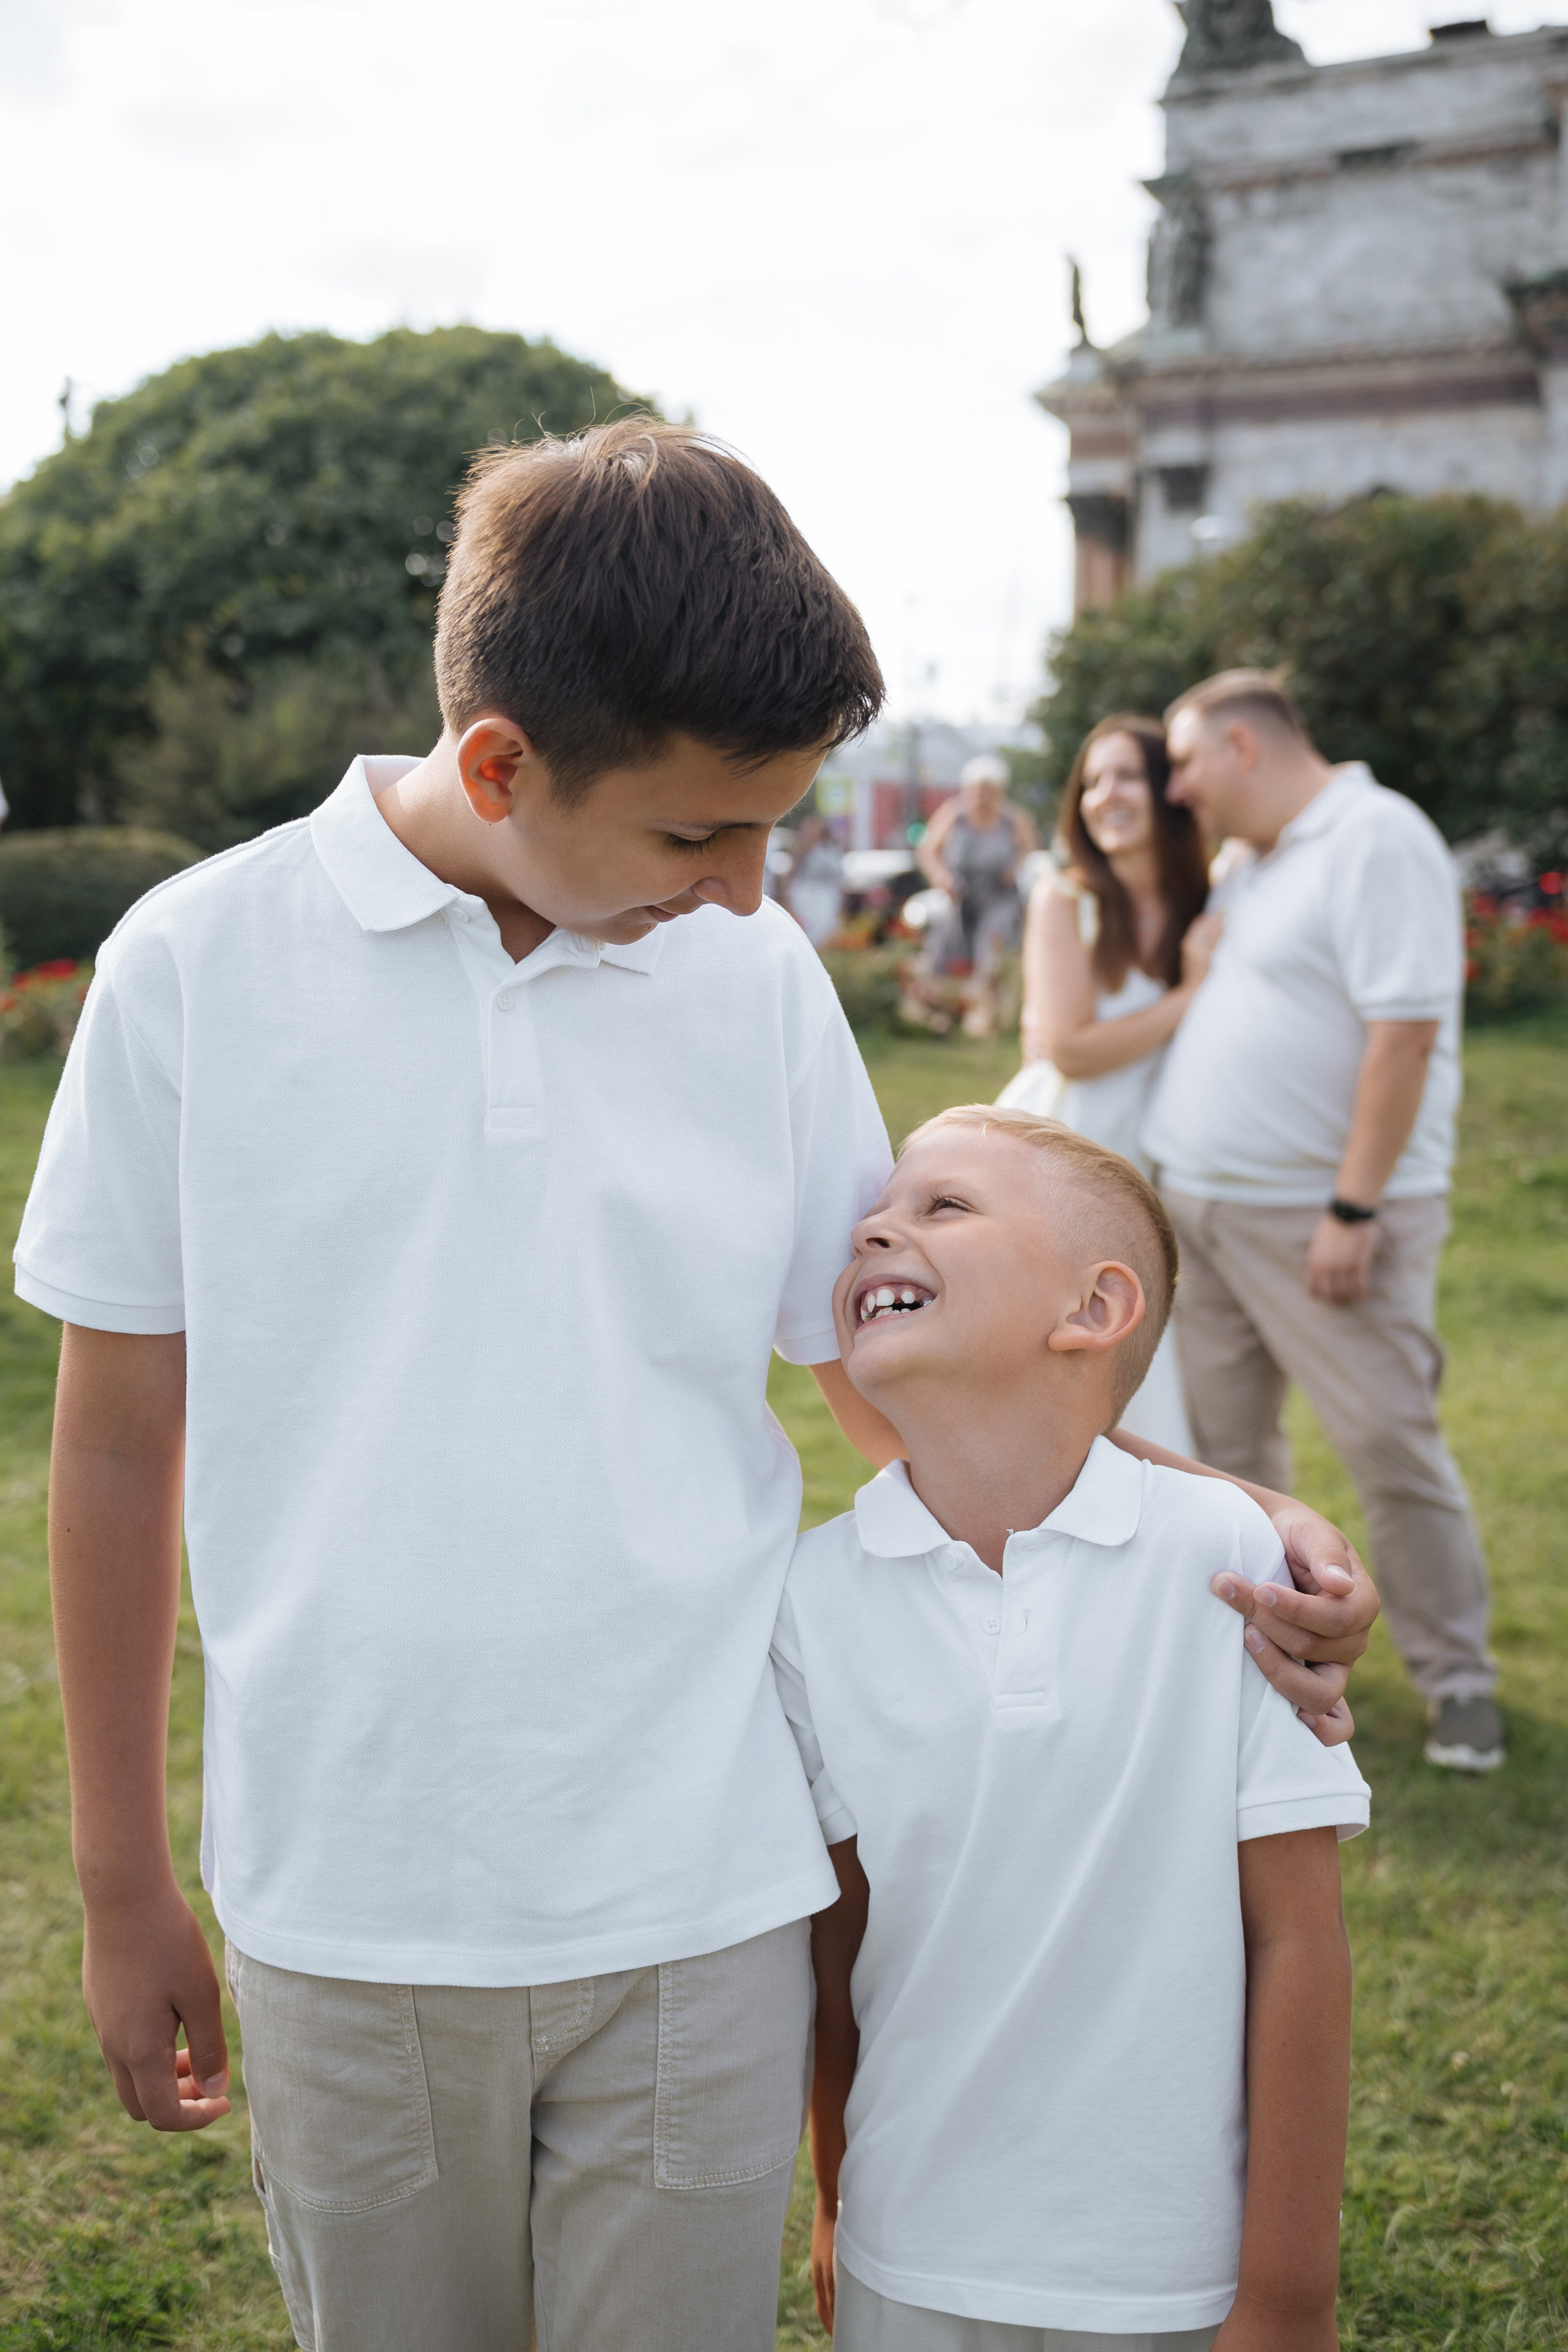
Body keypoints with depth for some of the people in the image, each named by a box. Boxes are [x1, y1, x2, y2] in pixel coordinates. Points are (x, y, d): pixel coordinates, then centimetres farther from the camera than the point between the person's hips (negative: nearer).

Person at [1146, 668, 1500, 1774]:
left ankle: (1458, 1680, 11)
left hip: (1323, 1216, -9)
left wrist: (1355, 1208, -22)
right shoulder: (1257, 860, 15)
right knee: (1225, 1439, 12)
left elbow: (1407, 1030, -21)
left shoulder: (1377, 840, -14)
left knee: (1393, 1445, -3)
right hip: (1207, 1205, 9)